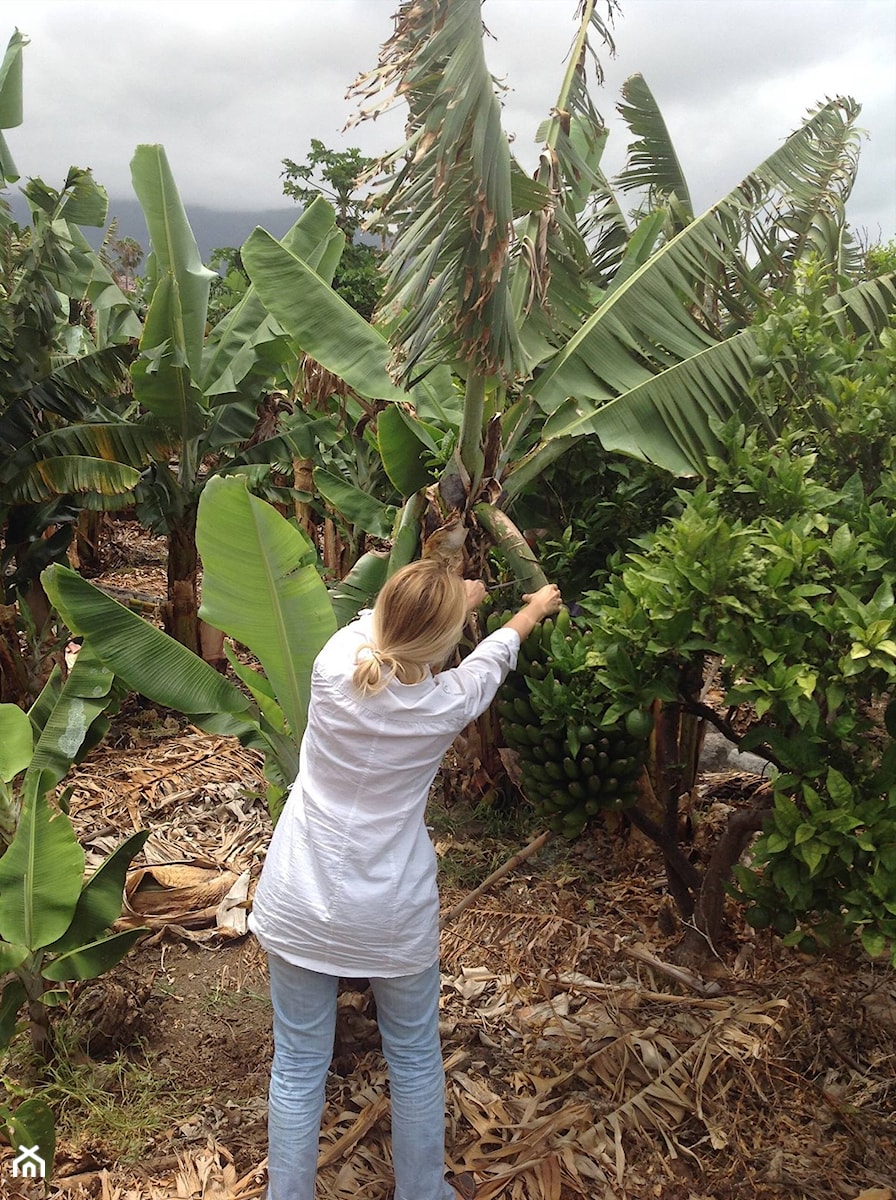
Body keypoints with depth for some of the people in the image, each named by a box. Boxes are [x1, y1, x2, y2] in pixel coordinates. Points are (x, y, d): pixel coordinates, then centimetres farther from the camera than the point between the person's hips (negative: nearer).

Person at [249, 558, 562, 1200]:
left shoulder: (334, 663, -15)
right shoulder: (447, 702, -16)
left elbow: (378, 622, 8)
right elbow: (494, 655, 7)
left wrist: (454, 596, 27)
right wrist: (534, 609, 29)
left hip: (300, 904, 1)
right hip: (391, 914, -1)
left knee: (299, 1065, 15)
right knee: (415, 1057, 22)